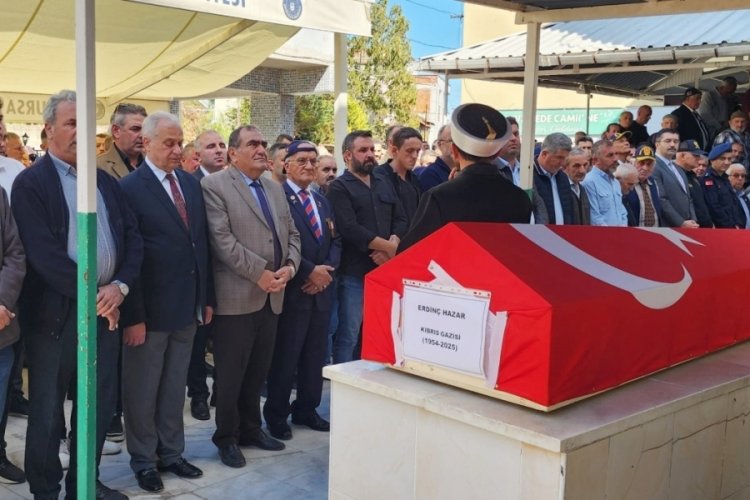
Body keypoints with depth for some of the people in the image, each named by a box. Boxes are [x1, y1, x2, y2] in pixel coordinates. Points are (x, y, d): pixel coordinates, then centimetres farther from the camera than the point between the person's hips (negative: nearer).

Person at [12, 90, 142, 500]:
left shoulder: (106, 182, 12)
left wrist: (120, 286, -8)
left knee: (100, 404, 13)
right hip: (55, 313, -5)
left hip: (106, 307, 6)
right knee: (47, 410, 8)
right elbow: (44, 253, -17)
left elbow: (132, 237, 8)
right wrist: (90, 294, -15)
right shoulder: (30, 183, -7)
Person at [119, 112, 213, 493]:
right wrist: (133, 315, -17)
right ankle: (143, 460, 26)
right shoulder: (130, 188, -12)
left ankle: (171, 453, 31)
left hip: (187, 306, 6)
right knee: (142, 390, 10)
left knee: (175, 387, 17)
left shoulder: (191, 183, 8)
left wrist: (206, 297, 10)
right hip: (149, 309, -6)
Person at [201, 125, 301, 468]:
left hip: (272, 296, 7)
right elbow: (222, 239, -16)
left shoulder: (276, 189, 17)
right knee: (231, 374, 4)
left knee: (258, 372, 15)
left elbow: (291, 234, 15)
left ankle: (251, 428, 30)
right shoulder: (214, 186, -7)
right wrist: (259, 273, -17)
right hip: (236, 296, -6)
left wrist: (289, 267, -4)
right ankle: (227, 437, 19)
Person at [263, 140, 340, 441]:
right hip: (292, 290, -7)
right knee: (285, 356, 1)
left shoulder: (322, 202, 17)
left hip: (321, 290, 7)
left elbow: (335, 241, 14)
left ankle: (306, 409, 26)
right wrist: (309, 271, -16)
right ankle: (276, 414, 15)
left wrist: (327, 269, -4)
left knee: (315, 355, 13)